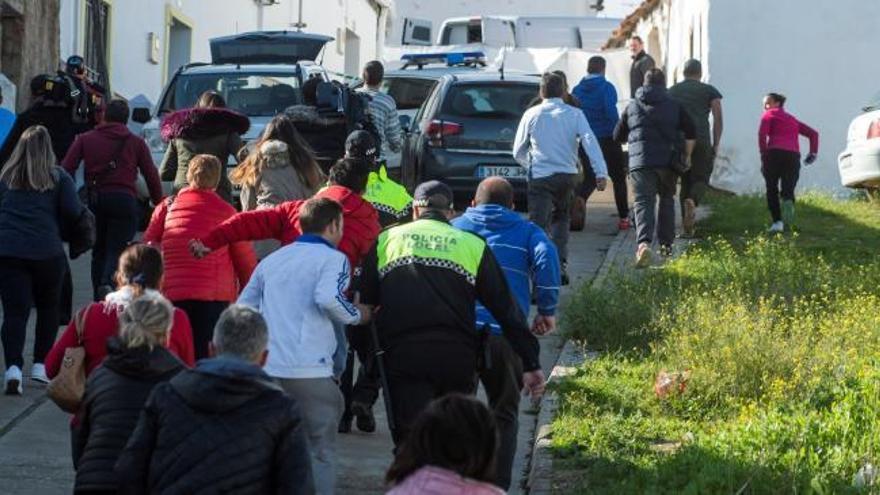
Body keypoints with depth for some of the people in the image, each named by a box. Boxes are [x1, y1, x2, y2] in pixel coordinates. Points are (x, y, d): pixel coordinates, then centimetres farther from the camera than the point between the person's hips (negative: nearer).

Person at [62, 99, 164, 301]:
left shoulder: (85, 139, 12)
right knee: (117, 249, -3)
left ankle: (99, 300, 11)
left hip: (95, 199, 2)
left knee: (99, 251, 15)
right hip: (124, 199, -2)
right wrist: (159, 204, 13)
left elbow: (66, 168, 1)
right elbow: (151, 176, 6)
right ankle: (108, 284, -32)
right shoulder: (136, 142, 10)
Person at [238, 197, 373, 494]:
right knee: (320, 450, 3)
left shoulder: (271, 260, 18)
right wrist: (356, 316, -1)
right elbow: (328, 297, -19)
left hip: (266, 370, 5)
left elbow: (242, 307, 17)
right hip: (310, 373, -5)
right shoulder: (332, 258, 0)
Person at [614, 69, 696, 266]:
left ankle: (644, 243, -32)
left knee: (643, 202, -9)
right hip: (667, 161, 1)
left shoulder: (632, 107, 12)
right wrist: (686, 156, 16)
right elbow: (691, 133, 4)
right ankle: (666, 244, 23)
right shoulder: (675, 106, 10)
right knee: (667, 200, 21)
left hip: (640, 162, -1)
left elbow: (618, 136, 16)